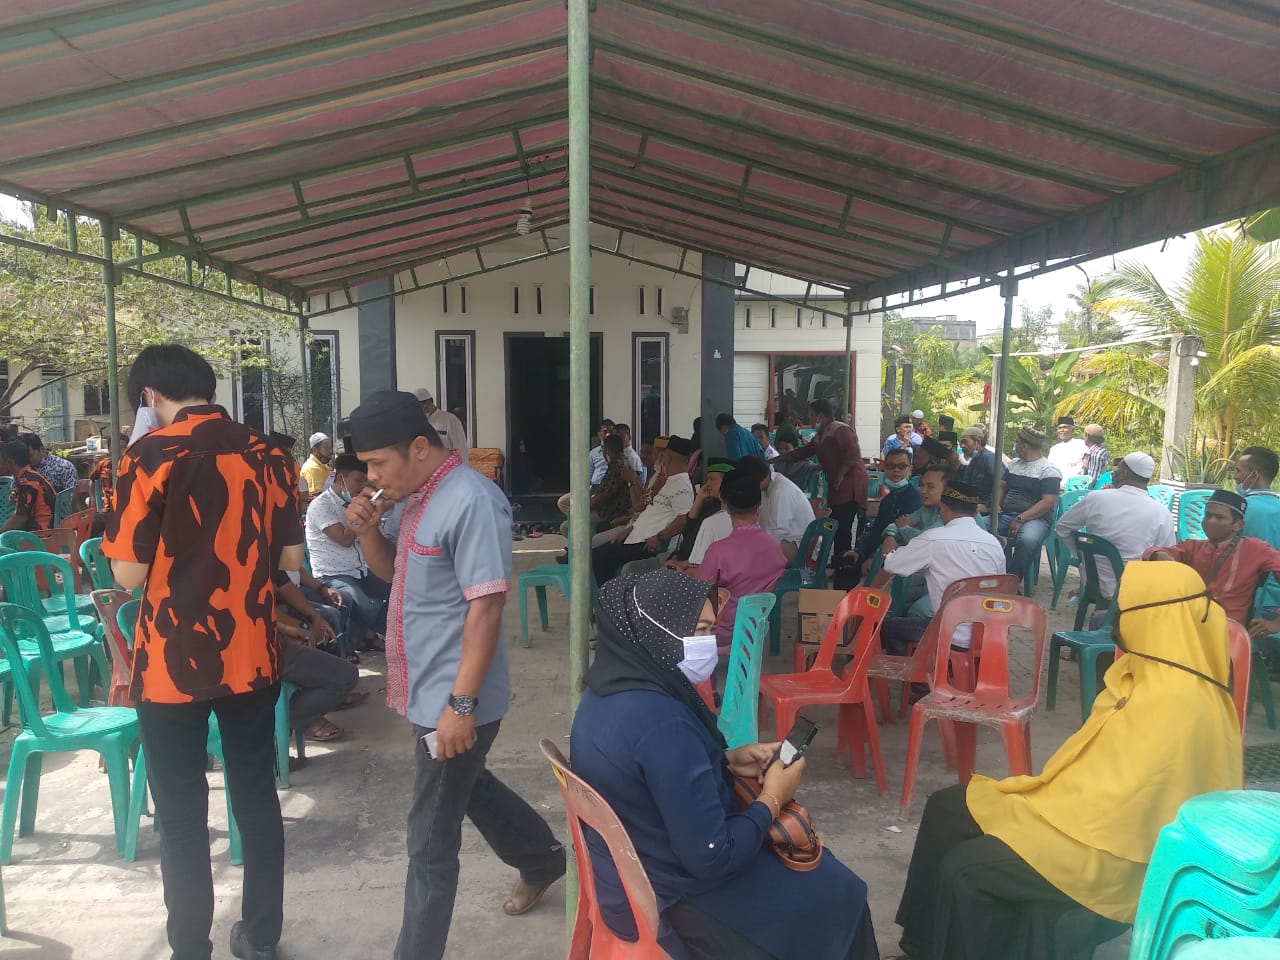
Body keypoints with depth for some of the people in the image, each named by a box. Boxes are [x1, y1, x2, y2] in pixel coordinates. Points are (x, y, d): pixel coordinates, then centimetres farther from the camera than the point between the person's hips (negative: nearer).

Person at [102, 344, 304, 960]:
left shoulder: (151, 456, -13)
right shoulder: (269, 456, 1)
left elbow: (130, 575, -12)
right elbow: (290, 559, 5)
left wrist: (172, 554, 6)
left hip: (173, 663, -4)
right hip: (251, 656, 4)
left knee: (181, 814, 11)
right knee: (256, 798, 16)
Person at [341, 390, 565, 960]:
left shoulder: (472, 501, -23)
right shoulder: (415, 497, 6)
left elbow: (487, 605, -25)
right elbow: (394, 573, 20)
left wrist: (461, 704, -25)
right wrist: (368, 531, -1)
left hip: (452, 698, -10)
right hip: (430, 690, 10)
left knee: (430, 842, 3)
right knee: (467, 786, 28)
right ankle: (542, 860, 51)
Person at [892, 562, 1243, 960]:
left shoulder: (1175, 701, -27)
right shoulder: (1147, 669, 5)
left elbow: (1123, 805, -27)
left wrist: (1041, 806, -17)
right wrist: (1041, 789, 2)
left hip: (1109, 843, -10)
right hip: (1090, 804, 10)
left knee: (964, 869, -20)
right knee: (945, 809, 4)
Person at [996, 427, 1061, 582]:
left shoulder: (1048, 470, -4)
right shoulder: (1013, 463, 19)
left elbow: (1048, 501, -13)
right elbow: (1001, 487, 22)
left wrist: (1021, 519, -21)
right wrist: (997, 506, 0)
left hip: (1034, 518, -6)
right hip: (1006, 515, 6)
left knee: (1028, 539, -40)